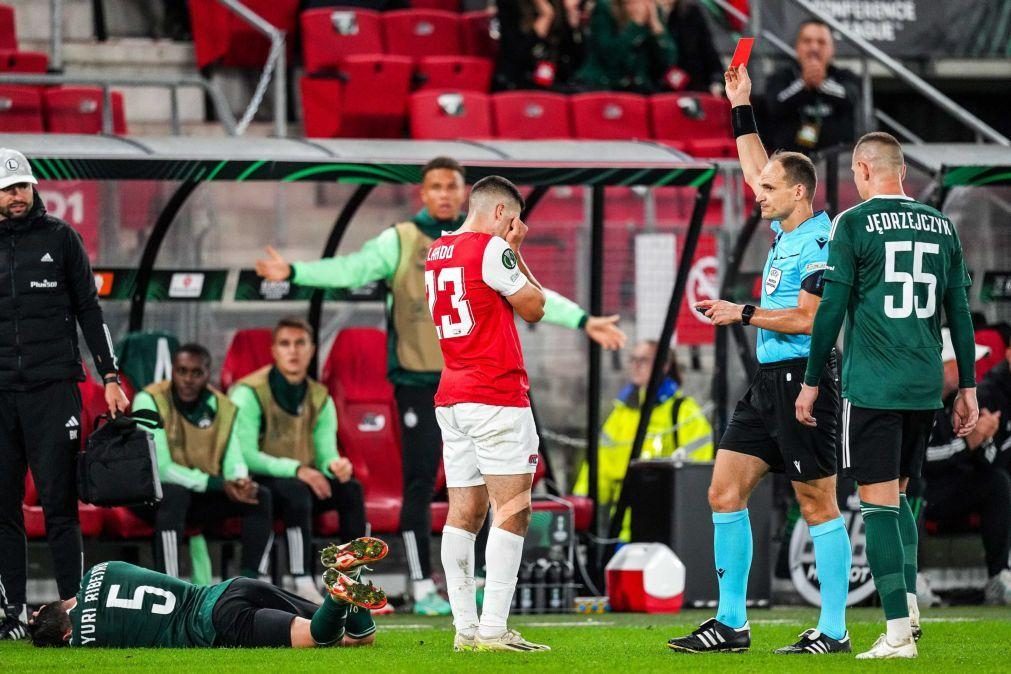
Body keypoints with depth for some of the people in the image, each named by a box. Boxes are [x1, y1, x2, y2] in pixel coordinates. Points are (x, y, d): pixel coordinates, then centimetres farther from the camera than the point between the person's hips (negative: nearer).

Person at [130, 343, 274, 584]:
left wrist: (241, 481, -25)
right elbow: (160, 468, -21)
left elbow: (234, 462, 2)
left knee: (260, 496, -13)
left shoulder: (223, 407, 2)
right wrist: (218, 484, -26)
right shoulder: (149, 400, -16)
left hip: (203, 495, 6)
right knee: (175, 495, -39)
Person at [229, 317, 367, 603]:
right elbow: (245, 456, -18)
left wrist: (335, 465, -22)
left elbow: (326, 453, 4)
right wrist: (296, 470, -29)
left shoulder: (320, 399, 8)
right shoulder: (249, 393, -10)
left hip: (303, 483, 6)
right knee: (296, 491, -36)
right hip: (258, 485, -6)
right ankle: (304, 587, -40)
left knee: (351, 489, -20)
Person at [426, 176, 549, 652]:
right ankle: (493, 630, -15)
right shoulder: (491, 250, -10)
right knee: (513, 510, -8)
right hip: (496, 398, -8)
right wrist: (514, 252, 7)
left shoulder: (436, 253, 14)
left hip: (451, 397, 8)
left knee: (464, 514, 6)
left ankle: (465, 627, 3)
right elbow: (533, 308, -1)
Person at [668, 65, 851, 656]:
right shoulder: (785, 230, 13)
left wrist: (744, 314, -11)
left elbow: (807, 318, -19)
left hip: (803, 380, -10)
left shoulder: (821, 242, -13)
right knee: (725, 493, 6)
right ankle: (731, 623, 9)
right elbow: (757, 170, 29)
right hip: (768, 383, 10)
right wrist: (741, 108, 27)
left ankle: (834, 630, 0)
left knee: (818, 504, -4)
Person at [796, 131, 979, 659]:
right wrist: (968, 387, 17)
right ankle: (908, 600, 8)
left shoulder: (853, 224, -5)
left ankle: (898, 633, -11)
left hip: (872, 388, -5)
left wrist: (811, 383, 1)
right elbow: (959, 312, 12)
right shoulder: (940, 226, 10)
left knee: (879, 501, -5)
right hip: (925, 388, 5)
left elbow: (831, 309, -6)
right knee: (897, 494, 21)